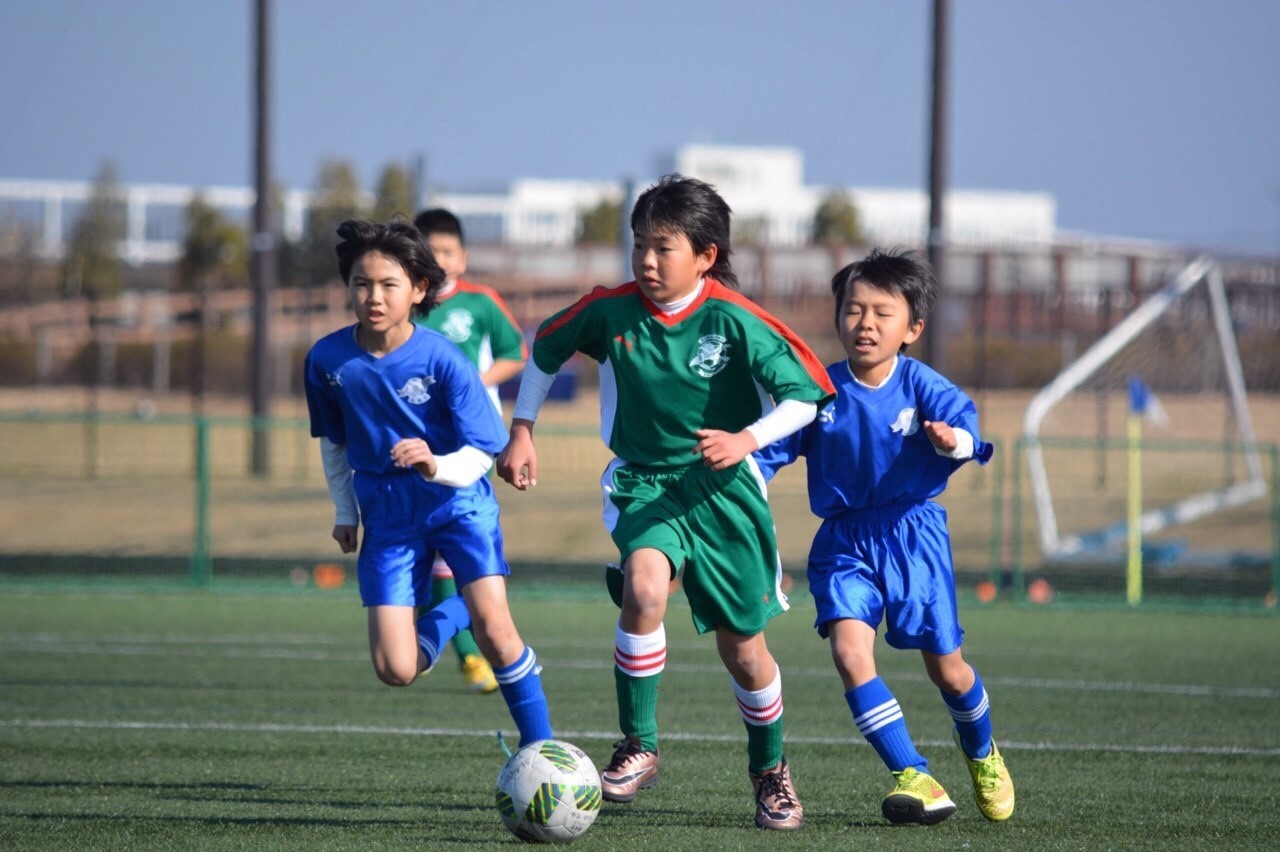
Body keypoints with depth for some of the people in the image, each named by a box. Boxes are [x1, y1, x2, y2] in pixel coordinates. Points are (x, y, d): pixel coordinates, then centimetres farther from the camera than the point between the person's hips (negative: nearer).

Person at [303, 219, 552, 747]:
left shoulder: (442, 360, -18)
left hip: (457, 501, -3)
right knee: (396, 670, -6)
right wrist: (345, 511, 15)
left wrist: (435, 466, -36)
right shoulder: (328, 361, -9)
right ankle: (451, 614, 27)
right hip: (388, 515, 3)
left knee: (495, 633, -21)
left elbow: (478, 456, -16)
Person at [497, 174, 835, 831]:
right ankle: (638, 747, -19)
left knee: (742, 646, 8)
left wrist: (746, 440, -27)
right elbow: (544, 350, 12)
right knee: (644, 587, -31)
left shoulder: (735, 323, -16)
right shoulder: (612, 310, -7)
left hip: (722, 488, -1)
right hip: (643, 481, 1)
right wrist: (521, 432, 9)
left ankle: (770, 769, 34)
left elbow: (807, 394, -13)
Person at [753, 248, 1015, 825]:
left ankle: (983, 757, 40)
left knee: (946, 668, 8)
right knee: (850, 652, -21)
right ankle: (914, 779, -17)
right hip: (843, 543, 1)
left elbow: (967, 427, -24)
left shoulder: (923, 388, -10)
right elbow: (777, 447, 2)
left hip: (913, 534, -1)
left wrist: (954, 441, -46)